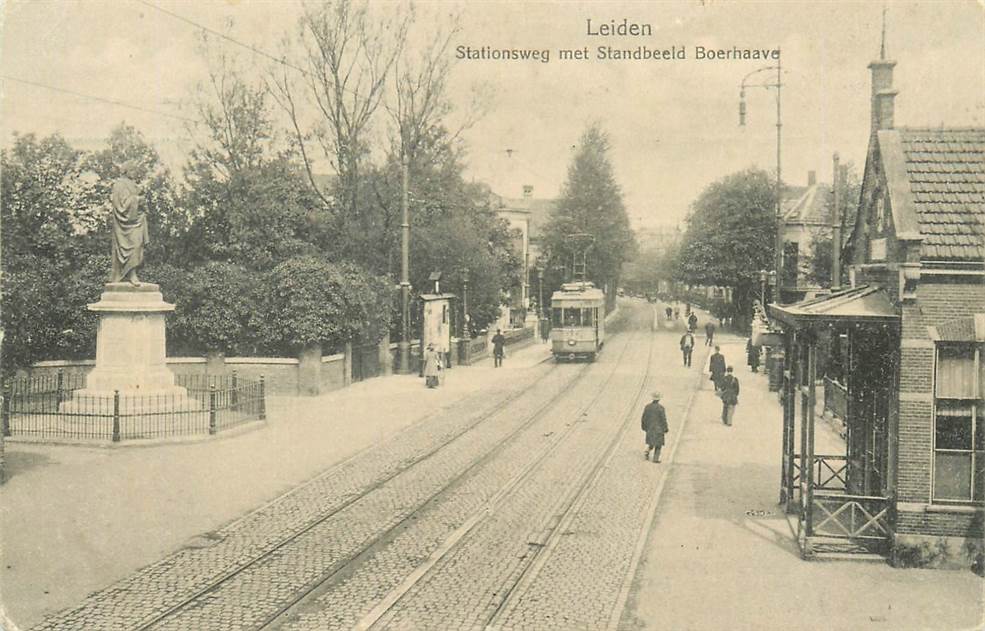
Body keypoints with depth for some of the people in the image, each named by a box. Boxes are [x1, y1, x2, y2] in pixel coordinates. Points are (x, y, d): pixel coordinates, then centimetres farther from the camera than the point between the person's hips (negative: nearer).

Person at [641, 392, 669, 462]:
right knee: (658, 444, 8)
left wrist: (644, 427, 14)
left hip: (649, 428, 4)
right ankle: (656, 458, 5)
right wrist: (665, 429, -3)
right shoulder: (660, 408, -14)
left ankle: (647, 452, -3)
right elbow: (663, 419, -12)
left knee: (651, 443, 20)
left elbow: (644, 418, 2)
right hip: (658, 429, -4)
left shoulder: (647, 406, -2)